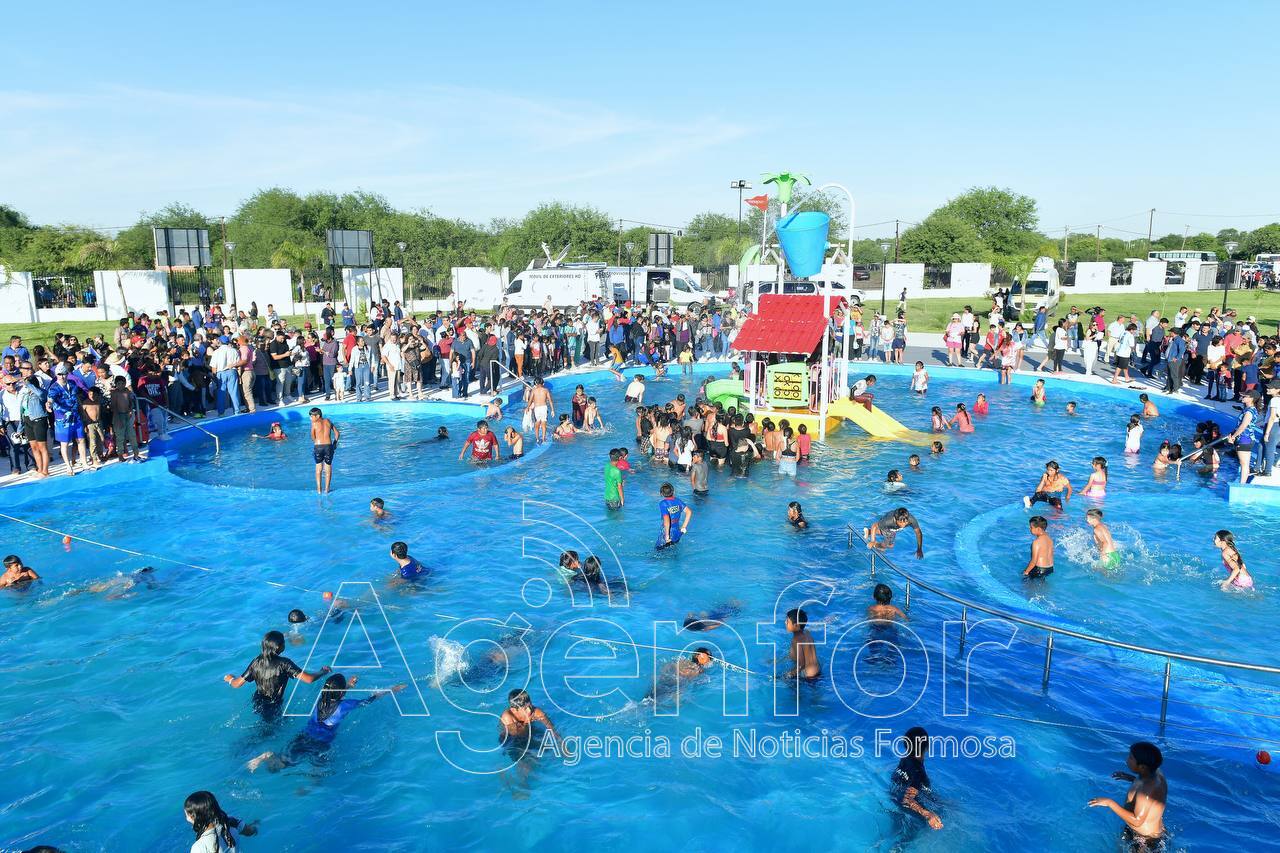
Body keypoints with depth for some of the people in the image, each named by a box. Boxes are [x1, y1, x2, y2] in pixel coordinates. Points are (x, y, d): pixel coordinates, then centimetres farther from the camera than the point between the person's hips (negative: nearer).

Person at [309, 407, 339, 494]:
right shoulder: (328, 421, 10)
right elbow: (337, 434, 13)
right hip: (328, 446, 2)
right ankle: (326, 489, 14)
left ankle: (319, 490, 14)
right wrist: (335, 443, 23)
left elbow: (313, 437, 5)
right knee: (328, 468, 12)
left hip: (318, 446, -2)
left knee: (318, 468, 14)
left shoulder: (314, 423, -1)